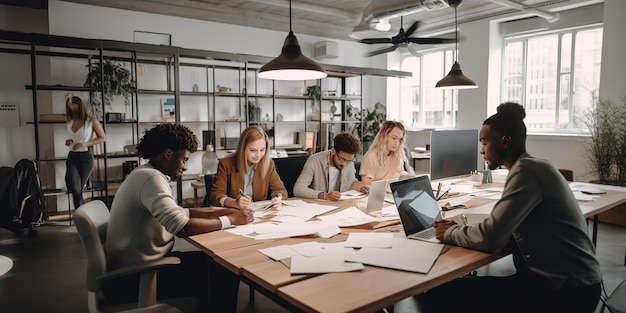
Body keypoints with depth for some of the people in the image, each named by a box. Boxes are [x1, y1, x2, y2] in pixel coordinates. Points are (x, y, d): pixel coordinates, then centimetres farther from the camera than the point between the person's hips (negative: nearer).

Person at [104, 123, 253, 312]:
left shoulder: (146, 175, 10)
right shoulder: (150, 178, -22)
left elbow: (175, 213, 17)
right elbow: (182, 227, -32)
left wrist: (211, 213, 3)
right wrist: (230, 220, -20)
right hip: (131, 279, -10)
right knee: (225, 274, -9)